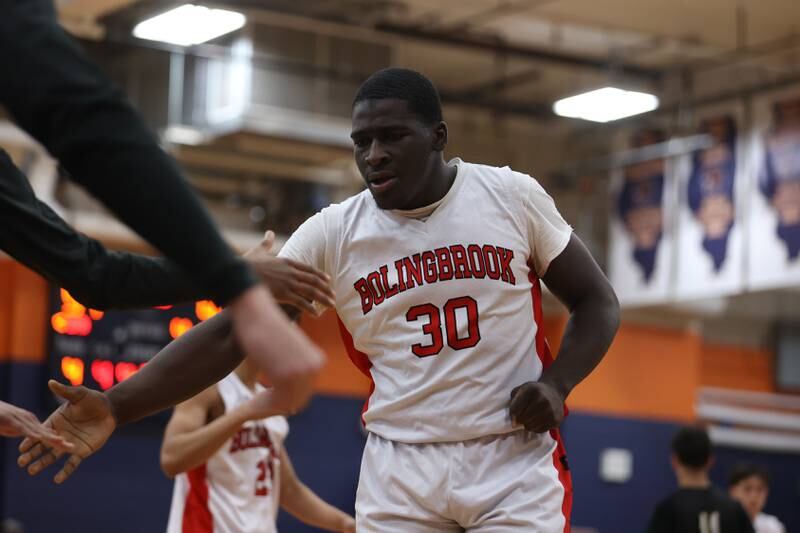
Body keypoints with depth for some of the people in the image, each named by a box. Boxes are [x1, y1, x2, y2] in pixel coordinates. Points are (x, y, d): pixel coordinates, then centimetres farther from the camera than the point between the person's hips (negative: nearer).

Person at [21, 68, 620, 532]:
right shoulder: (330, 234, -2)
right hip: (400, 468, 1)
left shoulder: (512, 195, -2)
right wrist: (116, 405, -21)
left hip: (515, 460, -1)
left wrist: (555, 383, -12)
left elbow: (597, 303, 8)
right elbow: (231, 330, -8)